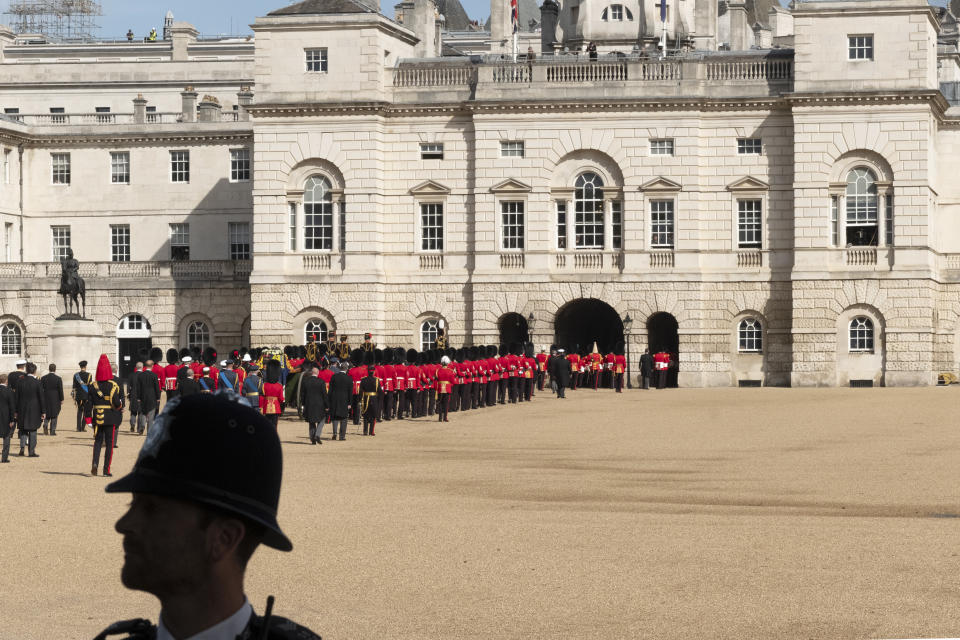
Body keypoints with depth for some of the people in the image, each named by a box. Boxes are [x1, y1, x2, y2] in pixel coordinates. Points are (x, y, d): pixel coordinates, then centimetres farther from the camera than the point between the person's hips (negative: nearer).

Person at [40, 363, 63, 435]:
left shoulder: (43, 378, 0)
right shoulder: (58, 379, -7)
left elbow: (40, 389, 1)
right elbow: (60, 390, -7)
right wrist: (61, 399, 2)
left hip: (46, 399, 2)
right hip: (55, 399, -2)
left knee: (47, 415, 15)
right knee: (54, 415, 5)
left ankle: (45, 425, -10)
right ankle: (52, 431, 4)